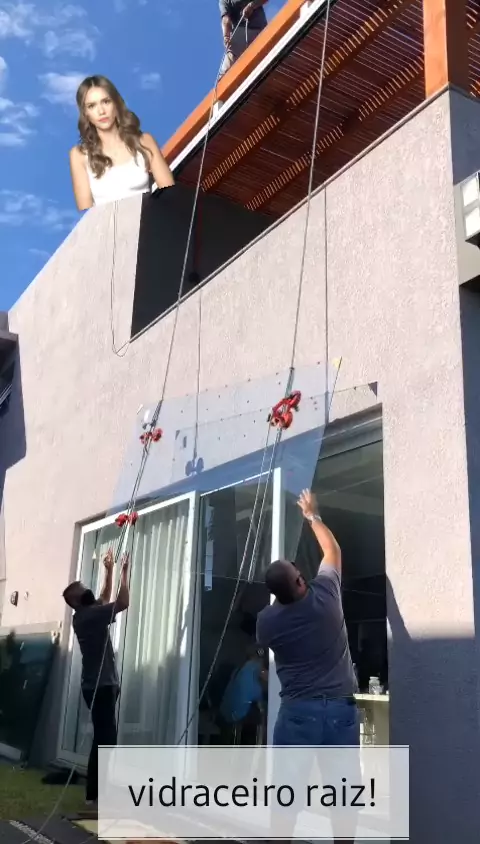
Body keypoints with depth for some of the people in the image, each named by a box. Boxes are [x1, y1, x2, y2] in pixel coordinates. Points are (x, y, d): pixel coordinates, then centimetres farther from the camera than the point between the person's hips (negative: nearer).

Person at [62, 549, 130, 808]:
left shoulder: (87, 616, 13)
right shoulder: (88, 616, -15)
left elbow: (105, 599, 29)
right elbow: (122, 602, -21)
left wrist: (109, 571, 29)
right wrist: (124, 571, -10)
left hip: (101, 684, 10)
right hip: (101, 686, -10)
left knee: (103, 738, 13)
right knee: (105, 739, -9)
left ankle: (96, 791, 18)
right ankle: (95, 794, -7)